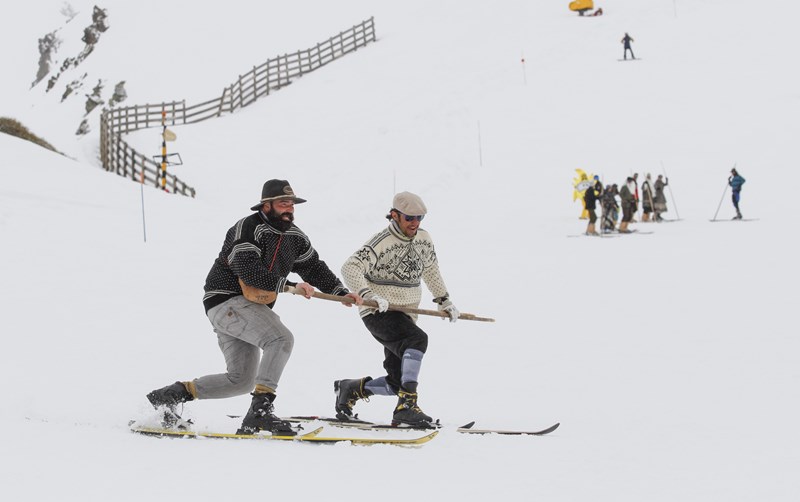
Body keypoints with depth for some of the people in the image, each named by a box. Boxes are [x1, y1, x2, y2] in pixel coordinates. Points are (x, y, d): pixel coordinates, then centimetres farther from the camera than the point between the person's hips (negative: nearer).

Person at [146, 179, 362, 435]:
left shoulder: (294, 237, 10)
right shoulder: (247, 229, -17)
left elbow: (315, 267, 18)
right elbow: (250, 272, -28)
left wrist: (340, 292, 6)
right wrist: (290, 286, -31)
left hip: (249, 307, 10)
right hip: (226, 300, -10)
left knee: (241, 380, 11)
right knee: (281, 338, -28)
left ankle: (173, 394, 18)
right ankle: (260, 409, -32)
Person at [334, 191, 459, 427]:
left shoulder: (424, 240, 6)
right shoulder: (382, 242, -15)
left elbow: (431, 271, 26)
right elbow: (350, 268, -25)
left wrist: (444, 300, 24)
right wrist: (368, 295, -38)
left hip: (405, 316, 7)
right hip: (379, 313, -7)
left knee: (398, 383, 3)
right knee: (417, 339, -34)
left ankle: (351, 389, 27)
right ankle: (407, 405, -36)